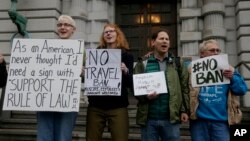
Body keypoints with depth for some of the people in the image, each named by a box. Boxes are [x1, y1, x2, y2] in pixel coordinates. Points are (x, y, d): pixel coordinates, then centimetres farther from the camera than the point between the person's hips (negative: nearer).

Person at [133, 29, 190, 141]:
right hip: (149, 118, -1)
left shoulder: (177, 63, 9)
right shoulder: (143, 63, 4)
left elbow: (184, 87, 7)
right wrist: (145, 96, -16)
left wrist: (184, 110, 1)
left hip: (171, 118, 1)